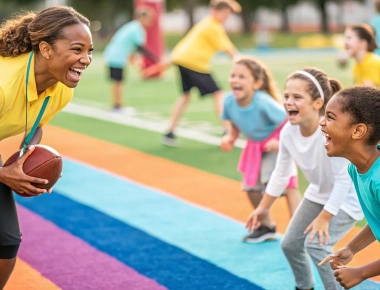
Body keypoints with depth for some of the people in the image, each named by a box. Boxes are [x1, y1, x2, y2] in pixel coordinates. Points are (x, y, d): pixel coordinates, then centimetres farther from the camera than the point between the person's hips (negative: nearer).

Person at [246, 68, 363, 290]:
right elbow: (281, 174, 0)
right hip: (319, 194, 7)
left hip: (348, 198, -7)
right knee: (291, 244, 11)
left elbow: (343, 180, -29)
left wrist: (324, 218, -25)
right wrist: (263, 208, 7)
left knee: (316, 244, -21)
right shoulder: (288, 132, -17)